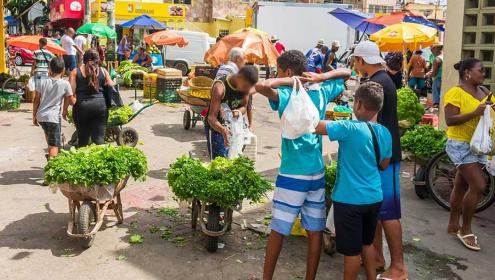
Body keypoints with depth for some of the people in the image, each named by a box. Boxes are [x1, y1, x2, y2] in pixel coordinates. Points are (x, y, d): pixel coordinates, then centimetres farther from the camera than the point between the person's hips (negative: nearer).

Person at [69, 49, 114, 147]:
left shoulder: (75, 72, 3)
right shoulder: (103, 71, 6)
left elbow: (70, 92, -2)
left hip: (81, 106, 0)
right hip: (100, 106, 0)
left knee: (83, 138, 11)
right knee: (99, 138, 2)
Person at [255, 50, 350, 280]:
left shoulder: (287, 96, -13)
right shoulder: (321, 92, 4)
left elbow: (261, 86, -31)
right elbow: (347, 73, 19)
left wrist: (288, 82, -15)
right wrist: (320, 77, 2)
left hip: (293, 175, -5)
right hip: (317, 174, 6)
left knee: (278, 231, 8)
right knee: (315, 232, 11)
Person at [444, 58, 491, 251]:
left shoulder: (484, 91, 9)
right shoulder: (455, 93, -14)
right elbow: (450, 120, -20)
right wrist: (475, 113, -26)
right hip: (461, 145, -7)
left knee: (461, 186, 14)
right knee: (478, 186, -12)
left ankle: (453, 225, 26)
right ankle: (465, 229, 3)